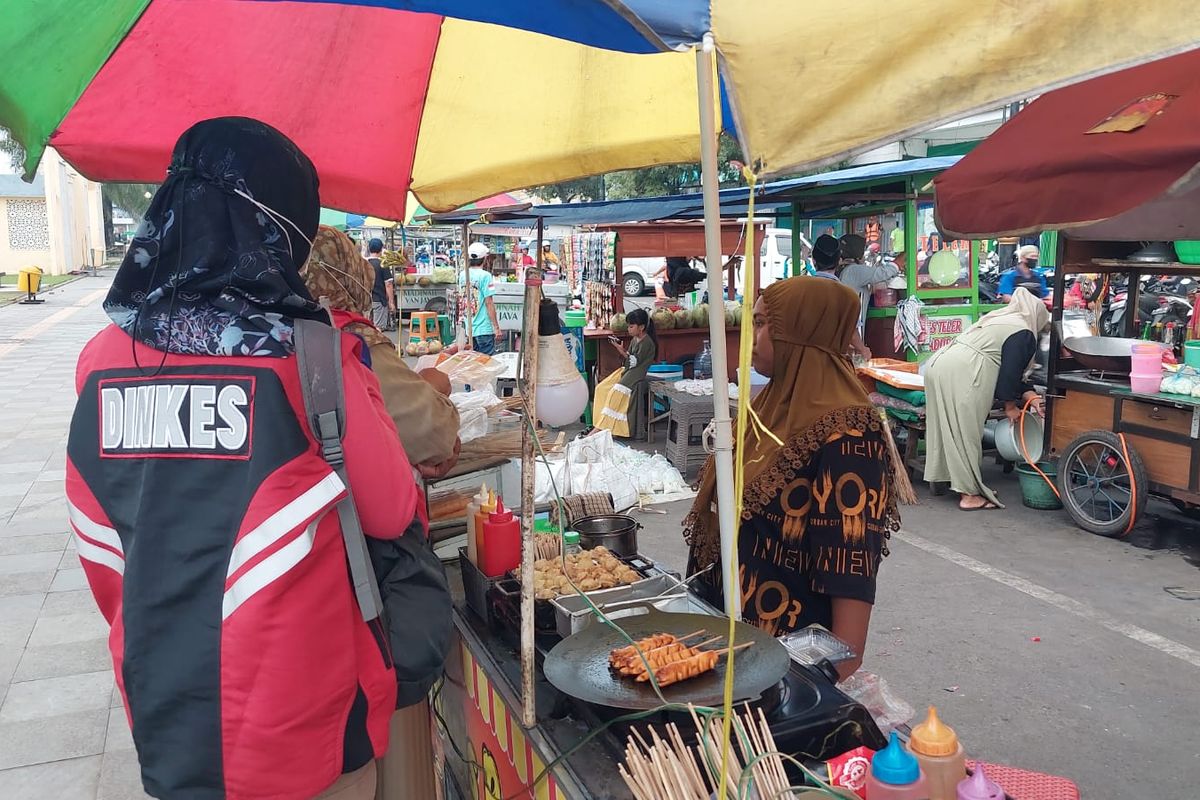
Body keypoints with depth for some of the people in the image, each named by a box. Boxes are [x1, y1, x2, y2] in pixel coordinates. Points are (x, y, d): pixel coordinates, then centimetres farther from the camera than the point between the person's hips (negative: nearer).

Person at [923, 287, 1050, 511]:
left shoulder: (999, 320, 28)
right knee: (966, 432, -3)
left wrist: (1028, 395, 22)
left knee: (952, 429, 14)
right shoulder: (1023, 334, 0)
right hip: (961, 375, -9)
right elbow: (1010, 372, -4)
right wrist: (1010, 405, 10)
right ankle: (970, 494, 3)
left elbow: (1007, 370, 29)